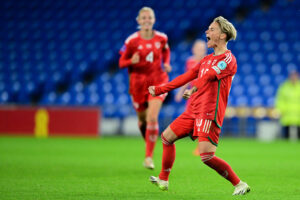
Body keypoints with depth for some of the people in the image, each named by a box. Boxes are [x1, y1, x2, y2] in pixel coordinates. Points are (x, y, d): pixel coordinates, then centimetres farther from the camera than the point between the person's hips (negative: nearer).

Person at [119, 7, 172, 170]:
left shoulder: (161, 38, -2)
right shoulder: (132, 40, -9)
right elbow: (121, 62, -3)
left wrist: (166, 63, 2)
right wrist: (132, 61, -24)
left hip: (158, 82, 0)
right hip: (138, 83, 0)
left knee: (152, 118, -17)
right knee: (142, 119, 11)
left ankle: (149, 156, -12)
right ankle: (149, 142, 44)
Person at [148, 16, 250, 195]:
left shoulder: (228, 59, -7)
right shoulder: (207, 59, 20)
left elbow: (208, 75, -17)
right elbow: (188, 76, 25)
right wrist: (160, 89, 25)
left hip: (210, 112, -9)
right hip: (193, 110, 9)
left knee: (207, 155, -21)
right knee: (167, 137, 17)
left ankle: (240, 185, -11)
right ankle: (163, 180, 30)